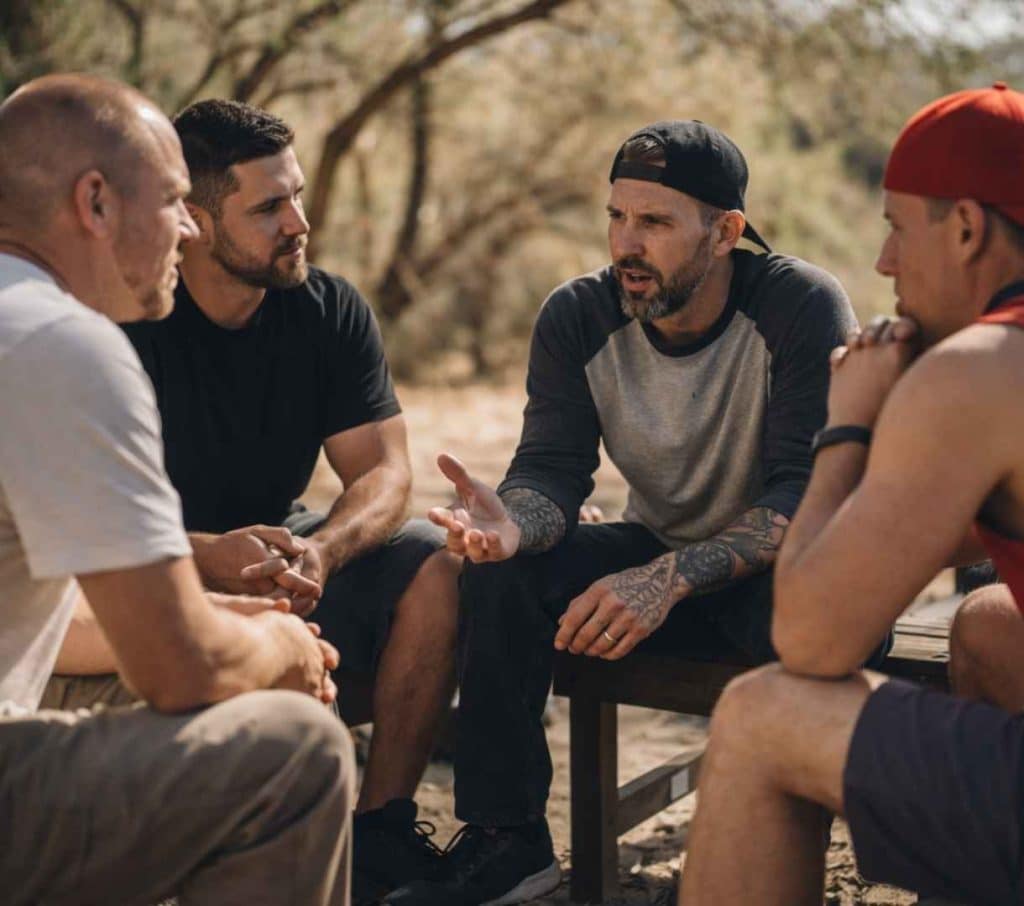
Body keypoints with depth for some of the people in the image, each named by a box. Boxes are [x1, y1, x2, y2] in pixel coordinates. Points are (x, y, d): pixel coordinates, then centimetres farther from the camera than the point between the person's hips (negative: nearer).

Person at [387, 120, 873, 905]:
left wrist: (670, 577, -42)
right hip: (660, 557, 4)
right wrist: (513, 524, -40)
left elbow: (807, 493, -27)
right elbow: (552, 467, -14)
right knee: (502, 571, -20)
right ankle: (506, 841, -11)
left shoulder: (804, 307, -20)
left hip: (774, 572, -4)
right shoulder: (578, 317, -7)